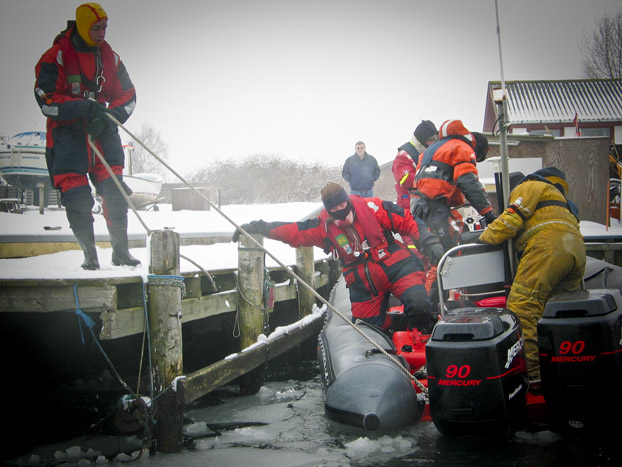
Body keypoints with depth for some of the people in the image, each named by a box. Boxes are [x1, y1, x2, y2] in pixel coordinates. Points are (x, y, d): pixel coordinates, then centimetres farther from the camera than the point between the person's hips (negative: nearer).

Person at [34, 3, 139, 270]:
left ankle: (120, 251, 8)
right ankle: (90, 255, 6)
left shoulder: (110, 57, 7)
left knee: (115, 193, -3)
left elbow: (128, 95, 9)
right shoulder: (56, 57, -8)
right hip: (67, 134, -4)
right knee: (77, 199, -7)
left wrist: (109, 116, -10)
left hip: (103, 133, 4)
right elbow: (46, 100, -14)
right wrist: (85, 108, -25)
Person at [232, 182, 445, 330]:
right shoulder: (324, 226, 2)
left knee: (418, 305, -26)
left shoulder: (371, 208, -4)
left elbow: (407, 220, 0)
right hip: (364, 285, 3)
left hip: (398, 267, -3)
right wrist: (257, 227, -3)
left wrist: (429, 242, -9)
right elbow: (292, 231, 4)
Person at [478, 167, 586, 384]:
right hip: (577, 251, 10)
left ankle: (531, 371, -27)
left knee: (522, 308, -17)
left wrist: (484, 236, 8)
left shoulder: (529, 186, 16)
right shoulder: (562, 200, 43)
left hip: (548, 246, -10)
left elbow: (513, 217, 0)